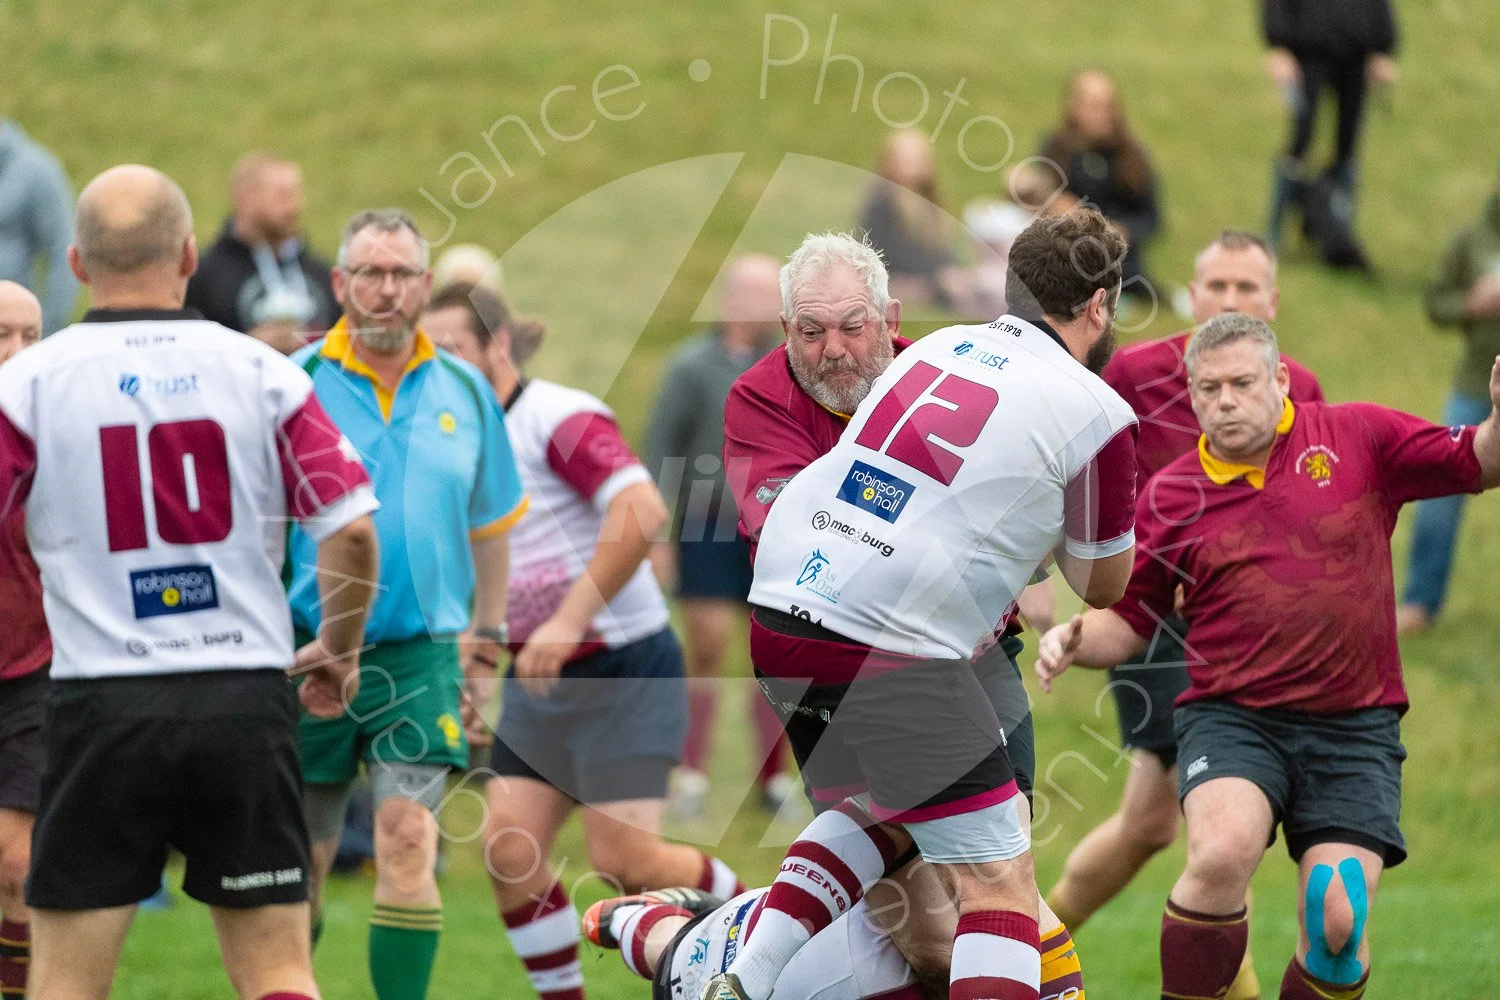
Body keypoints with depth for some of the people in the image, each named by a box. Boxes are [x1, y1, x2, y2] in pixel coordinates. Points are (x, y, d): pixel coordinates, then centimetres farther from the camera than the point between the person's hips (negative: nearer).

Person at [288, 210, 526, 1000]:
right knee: (301, 861, 5)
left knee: (407, 845, -13)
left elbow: (491, 522, 19)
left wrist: (486, 632, 18)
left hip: (422, 653, 1)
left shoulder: (465, 393, 6)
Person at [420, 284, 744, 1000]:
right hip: (537, 683, 8)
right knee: (509, 847, -6)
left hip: (624, 671, -8)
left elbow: (641, 510, -29)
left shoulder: (559, 417, -15)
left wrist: (571, 619, -30)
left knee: (623, 857, -11)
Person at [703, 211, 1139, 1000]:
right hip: (888, 647, -7)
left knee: (878, 811, 30)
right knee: (997, 877, -1)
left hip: (778, 614, 7)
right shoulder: (1095, 411, -1)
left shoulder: (939, 347, 16)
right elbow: (1102, 586, 13)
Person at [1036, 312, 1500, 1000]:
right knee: (1221, 854, -30)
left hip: (1354, 725, 0)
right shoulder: (1169, 496, 6)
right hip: (1232, 716, 0)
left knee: (1339, 923, -13)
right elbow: (1130, 622, 13)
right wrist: (1076, 641, -8)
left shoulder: (1357, 438, 4)